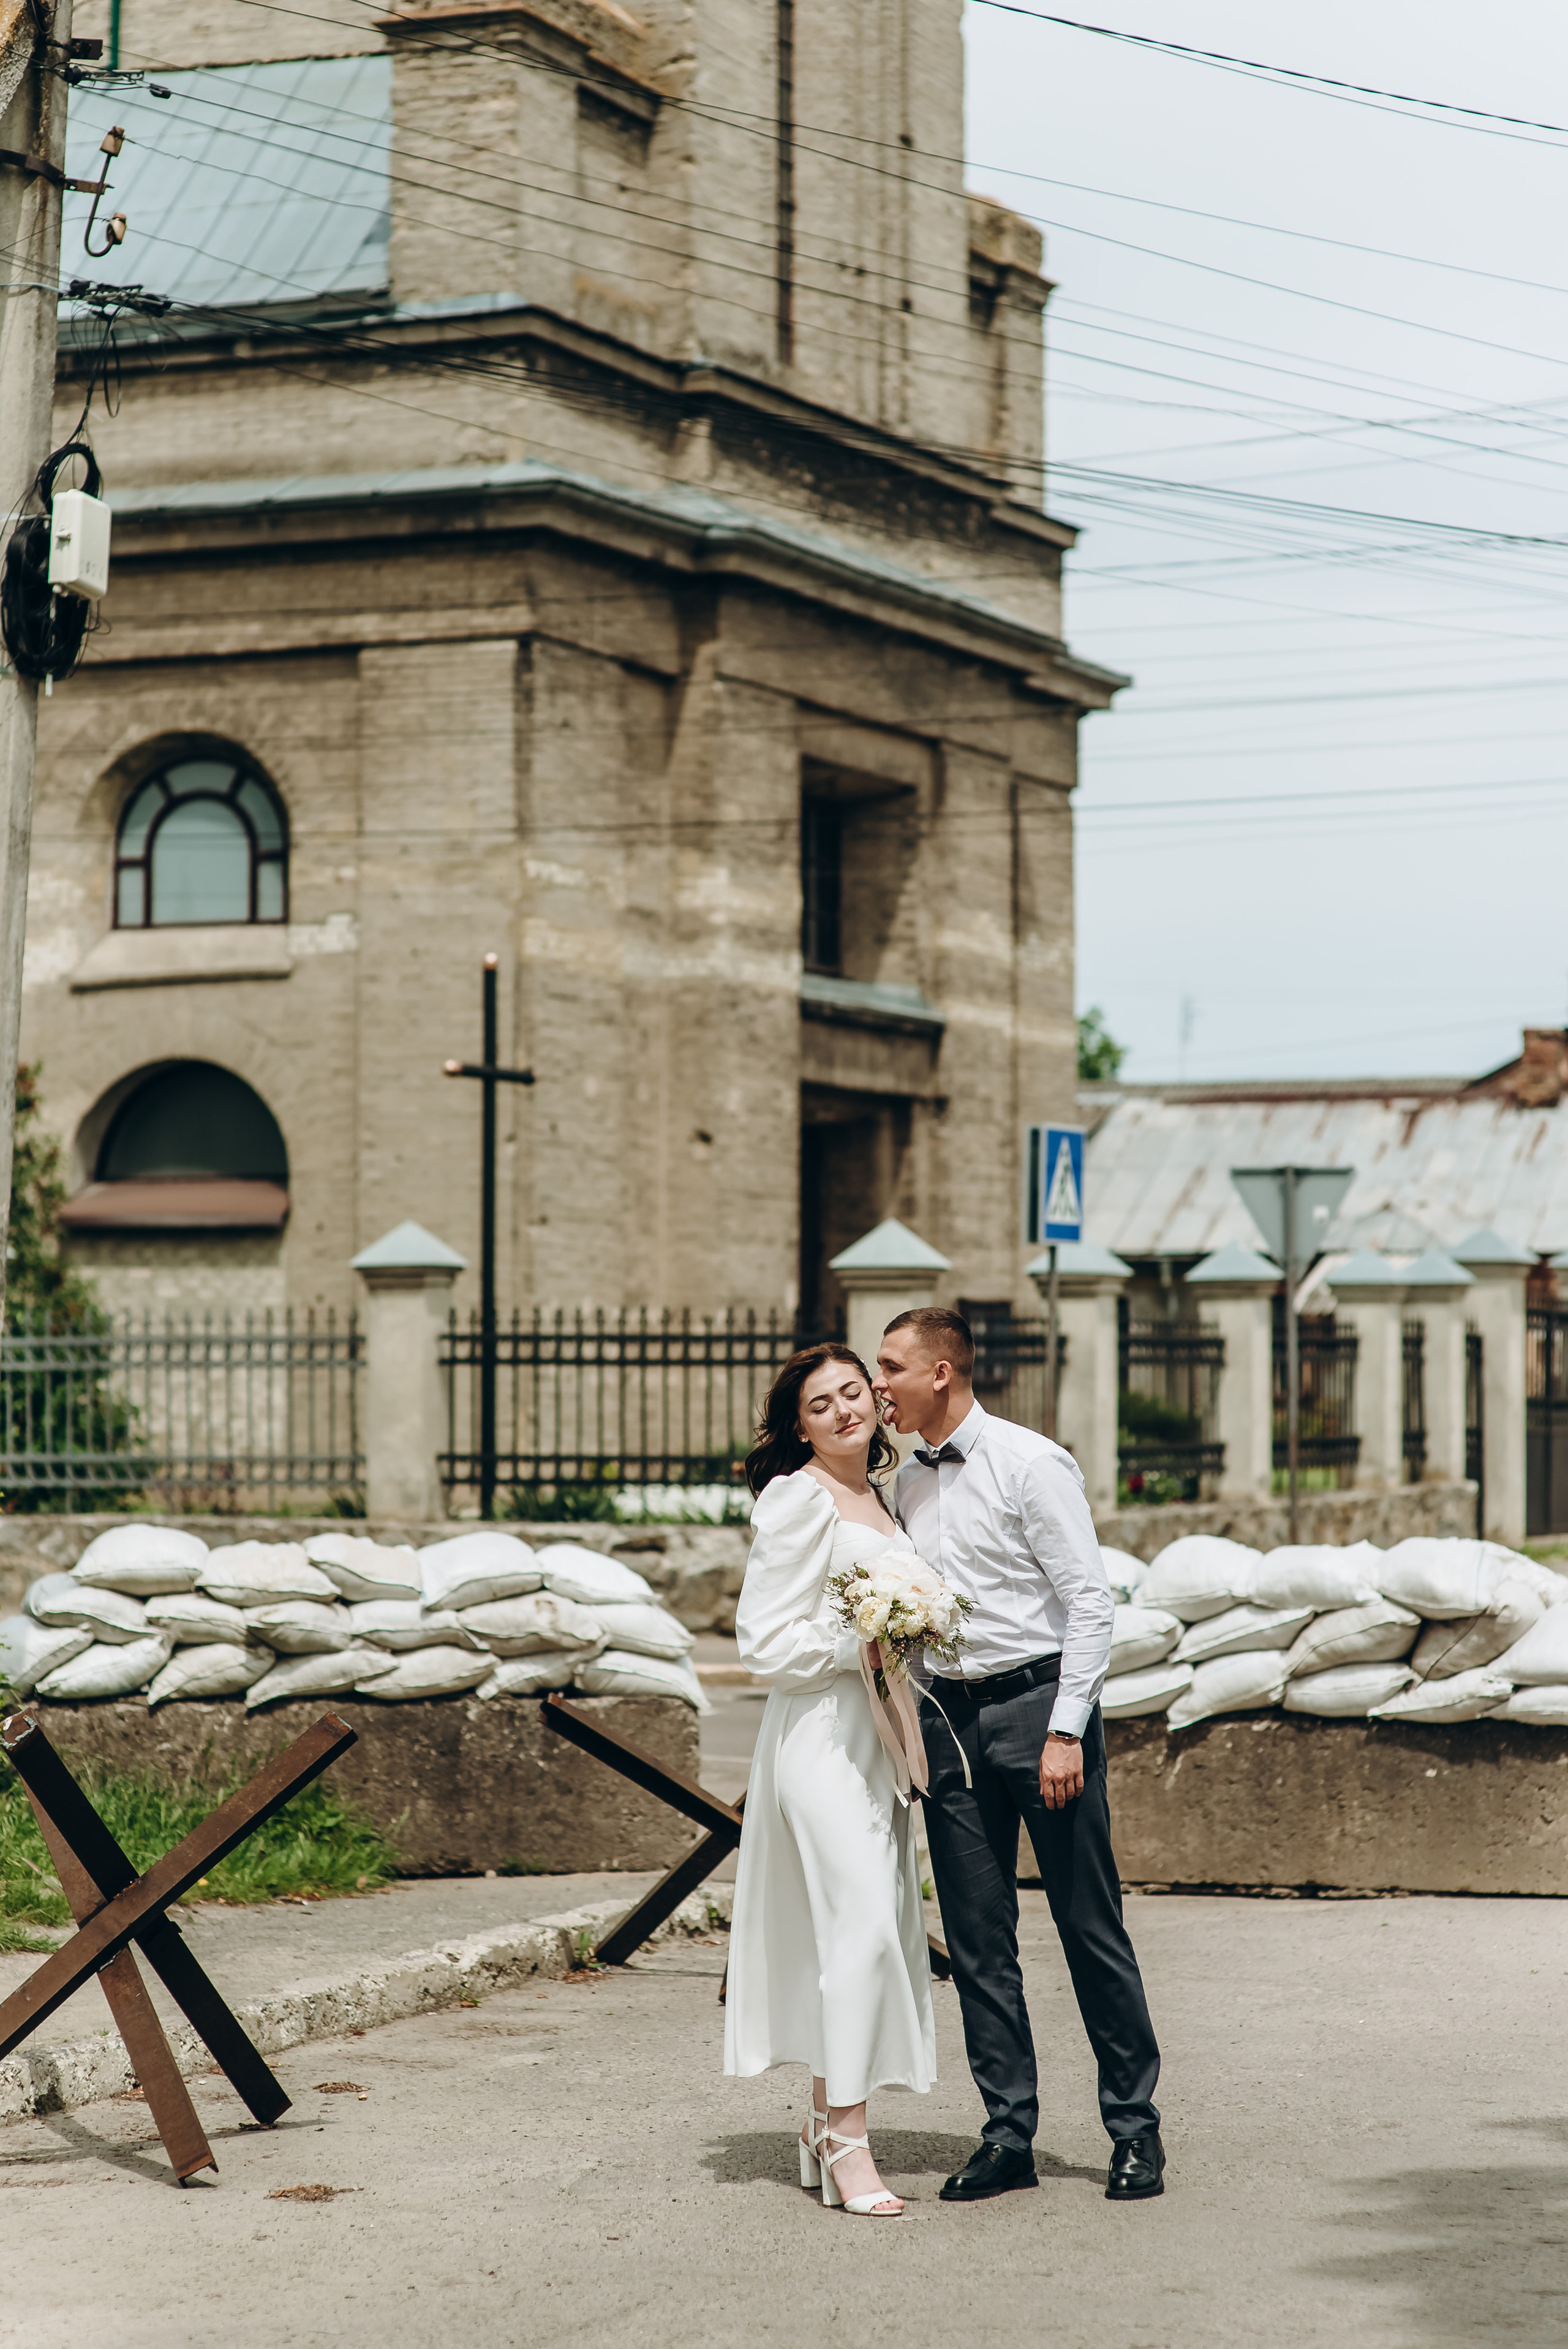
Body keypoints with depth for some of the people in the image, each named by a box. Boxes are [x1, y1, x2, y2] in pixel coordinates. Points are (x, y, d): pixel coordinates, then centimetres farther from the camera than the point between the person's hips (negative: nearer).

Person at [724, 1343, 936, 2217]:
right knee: (860, 1921, -15)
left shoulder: (881, 1498, 17)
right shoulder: (797, 1500, -8)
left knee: (881, 1923, 7)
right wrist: (860, 1647, -20)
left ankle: (830, 2123, 16)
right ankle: (845, 2142, -13)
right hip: (821, 1734, -9)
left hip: (879, 1738, 9)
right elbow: (766, 1641, -12)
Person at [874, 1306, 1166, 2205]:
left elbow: (1091, 1602, -10)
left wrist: (1065, 1732, -15)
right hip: (950, 1715, 6)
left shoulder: (1031, 1464, -8)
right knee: (977, 1936, 4)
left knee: (1091, 1925, -2)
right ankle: (1009, 2135, 10)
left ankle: (1136, 2129, 7)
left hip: (1040, 1699, -6)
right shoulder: (907, 1483, 12)